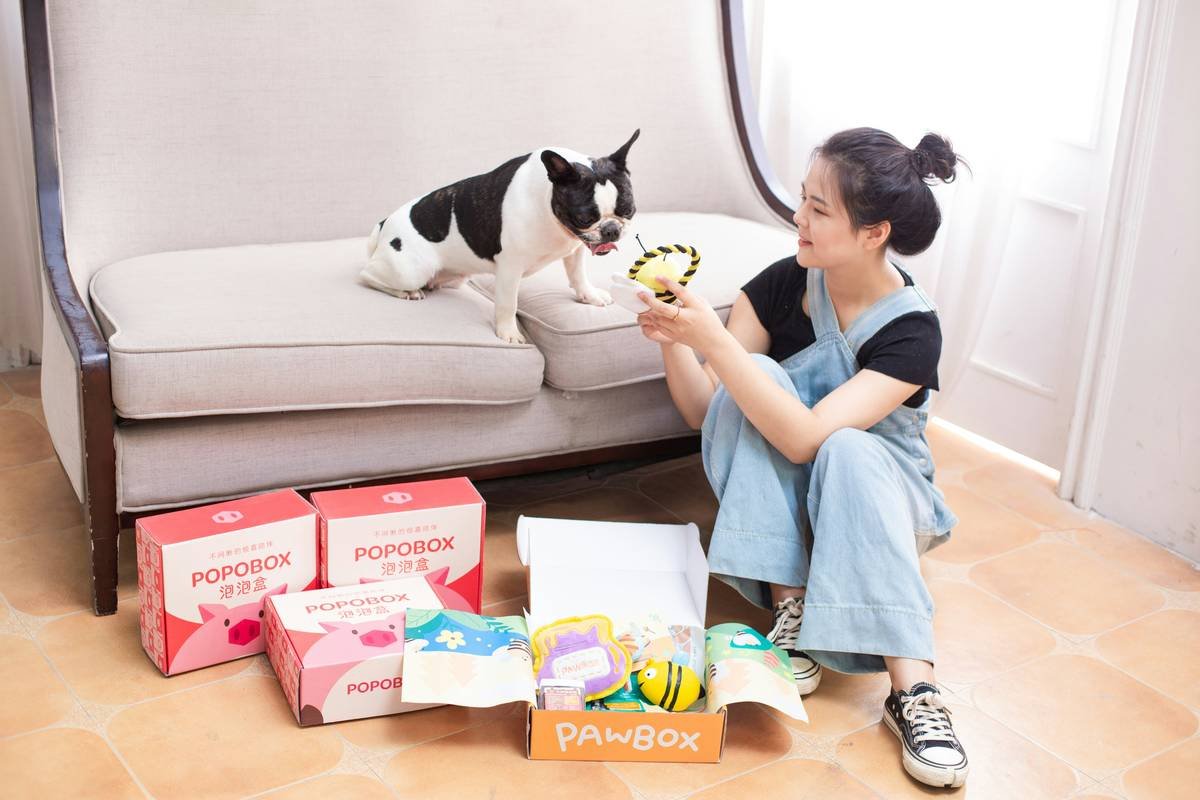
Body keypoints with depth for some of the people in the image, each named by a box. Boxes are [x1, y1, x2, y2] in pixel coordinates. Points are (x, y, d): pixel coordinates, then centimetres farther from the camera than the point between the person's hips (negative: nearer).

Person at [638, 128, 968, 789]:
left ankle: (913, 690, -41)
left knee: (846, 450, -37)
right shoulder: (781, 285, -12)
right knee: (752, 384, -26)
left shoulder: (911, 329, -24)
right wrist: (674, 343, -29)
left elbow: (806, 437, -36)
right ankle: (789, 606, -26)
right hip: (771, 498, 3)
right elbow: (704, 413, -11)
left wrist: (713, 340, -42)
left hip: (876, 494, -3)